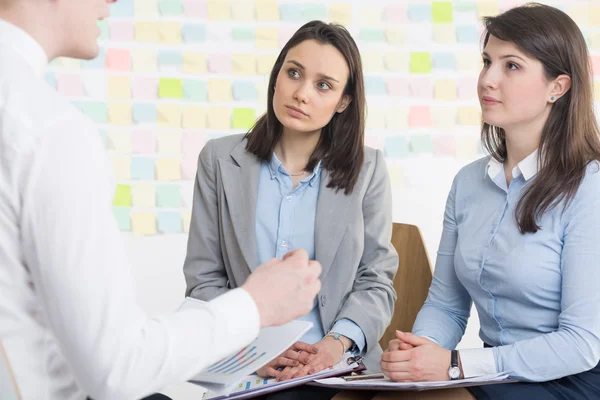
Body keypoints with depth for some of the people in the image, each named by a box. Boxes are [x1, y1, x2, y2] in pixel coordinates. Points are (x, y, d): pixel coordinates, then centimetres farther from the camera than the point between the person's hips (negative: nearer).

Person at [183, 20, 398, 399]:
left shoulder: (367, 169, 4)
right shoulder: (220, 160, 4)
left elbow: (376, 281, 4)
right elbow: (204, 281, 2)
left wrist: (337, 343, -14)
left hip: (339, 368, 1)